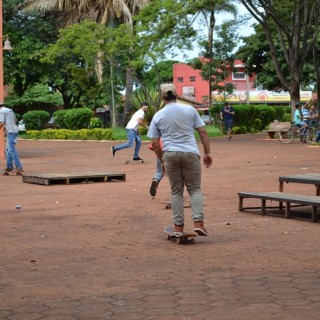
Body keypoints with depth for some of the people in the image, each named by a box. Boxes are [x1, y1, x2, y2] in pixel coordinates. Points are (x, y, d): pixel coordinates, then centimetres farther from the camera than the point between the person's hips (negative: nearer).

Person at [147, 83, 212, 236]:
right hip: (190, 153, -1)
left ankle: (178, 226, 10)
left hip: (170, 155, 1)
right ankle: (198, 222, -7)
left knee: (176, 191, 11)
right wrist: (207, 153, 7)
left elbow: (154, 143, 4)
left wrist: (162, 160, 15)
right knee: (195, 189, 7)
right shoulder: (190, 110, 4)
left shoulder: (158, 116, 5)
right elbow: (203, 132, 2)